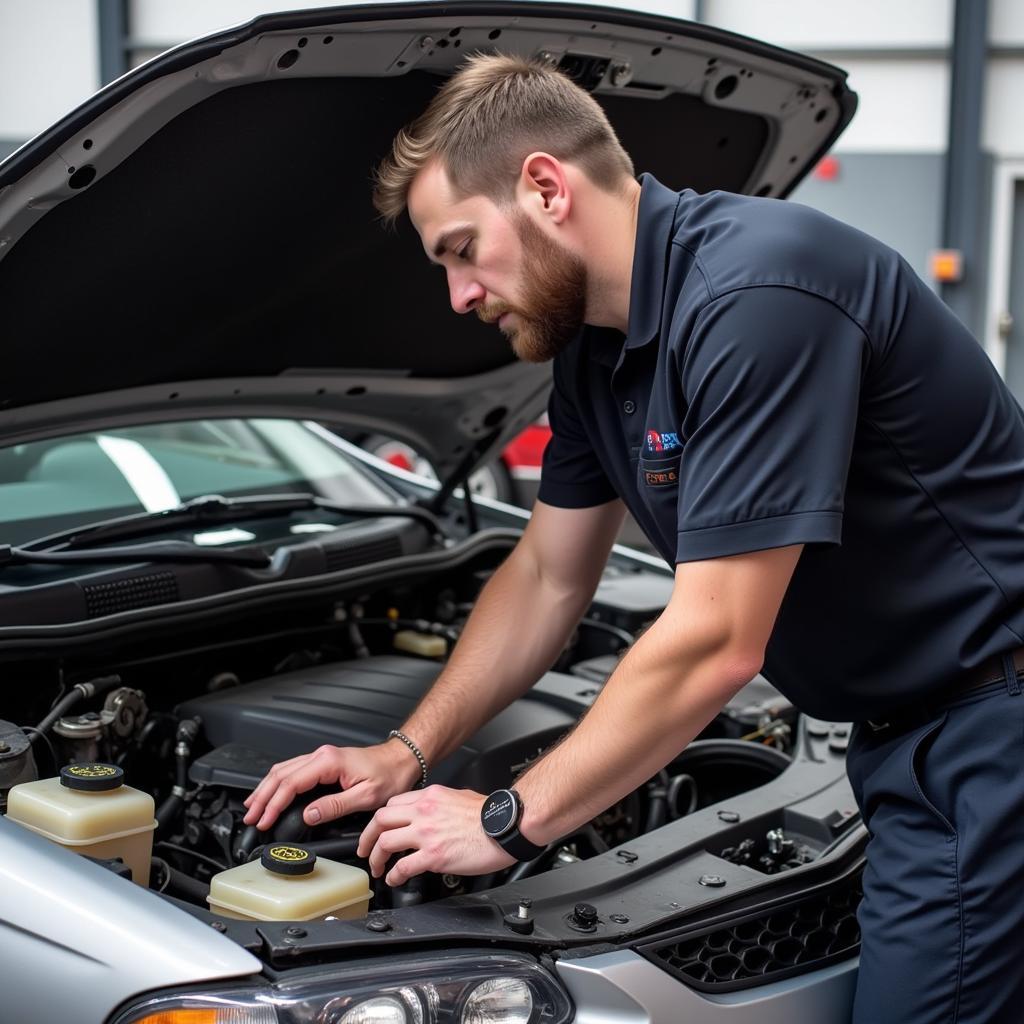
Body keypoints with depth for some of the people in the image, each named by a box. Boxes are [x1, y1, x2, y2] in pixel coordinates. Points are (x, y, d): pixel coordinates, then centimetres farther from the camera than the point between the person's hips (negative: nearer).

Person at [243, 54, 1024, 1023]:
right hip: (901, 729, 9)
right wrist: (407, 750, 10)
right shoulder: (597, 344, 6)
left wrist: (508, 821, -16)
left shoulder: (754, 292, -25)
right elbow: (548, 576, 17)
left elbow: (715, 642, -25)